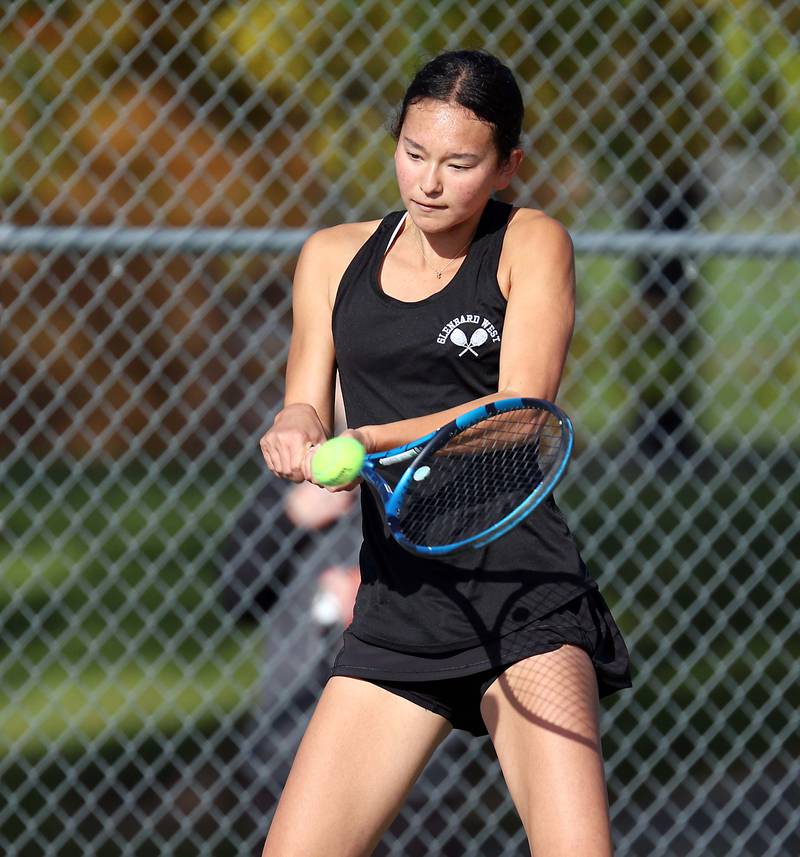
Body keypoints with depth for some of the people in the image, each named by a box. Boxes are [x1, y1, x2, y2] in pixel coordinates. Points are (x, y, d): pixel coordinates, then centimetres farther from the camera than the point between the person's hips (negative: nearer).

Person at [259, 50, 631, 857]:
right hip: (396, 599, 4)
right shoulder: (333, 257, 15)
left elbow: (519, 410, -9)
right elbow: (306, 406, 11)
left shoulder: (532, 244, 2)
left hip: (522, 587, -4)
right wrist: (297, 434, -14)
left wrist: (368, 441, -21)